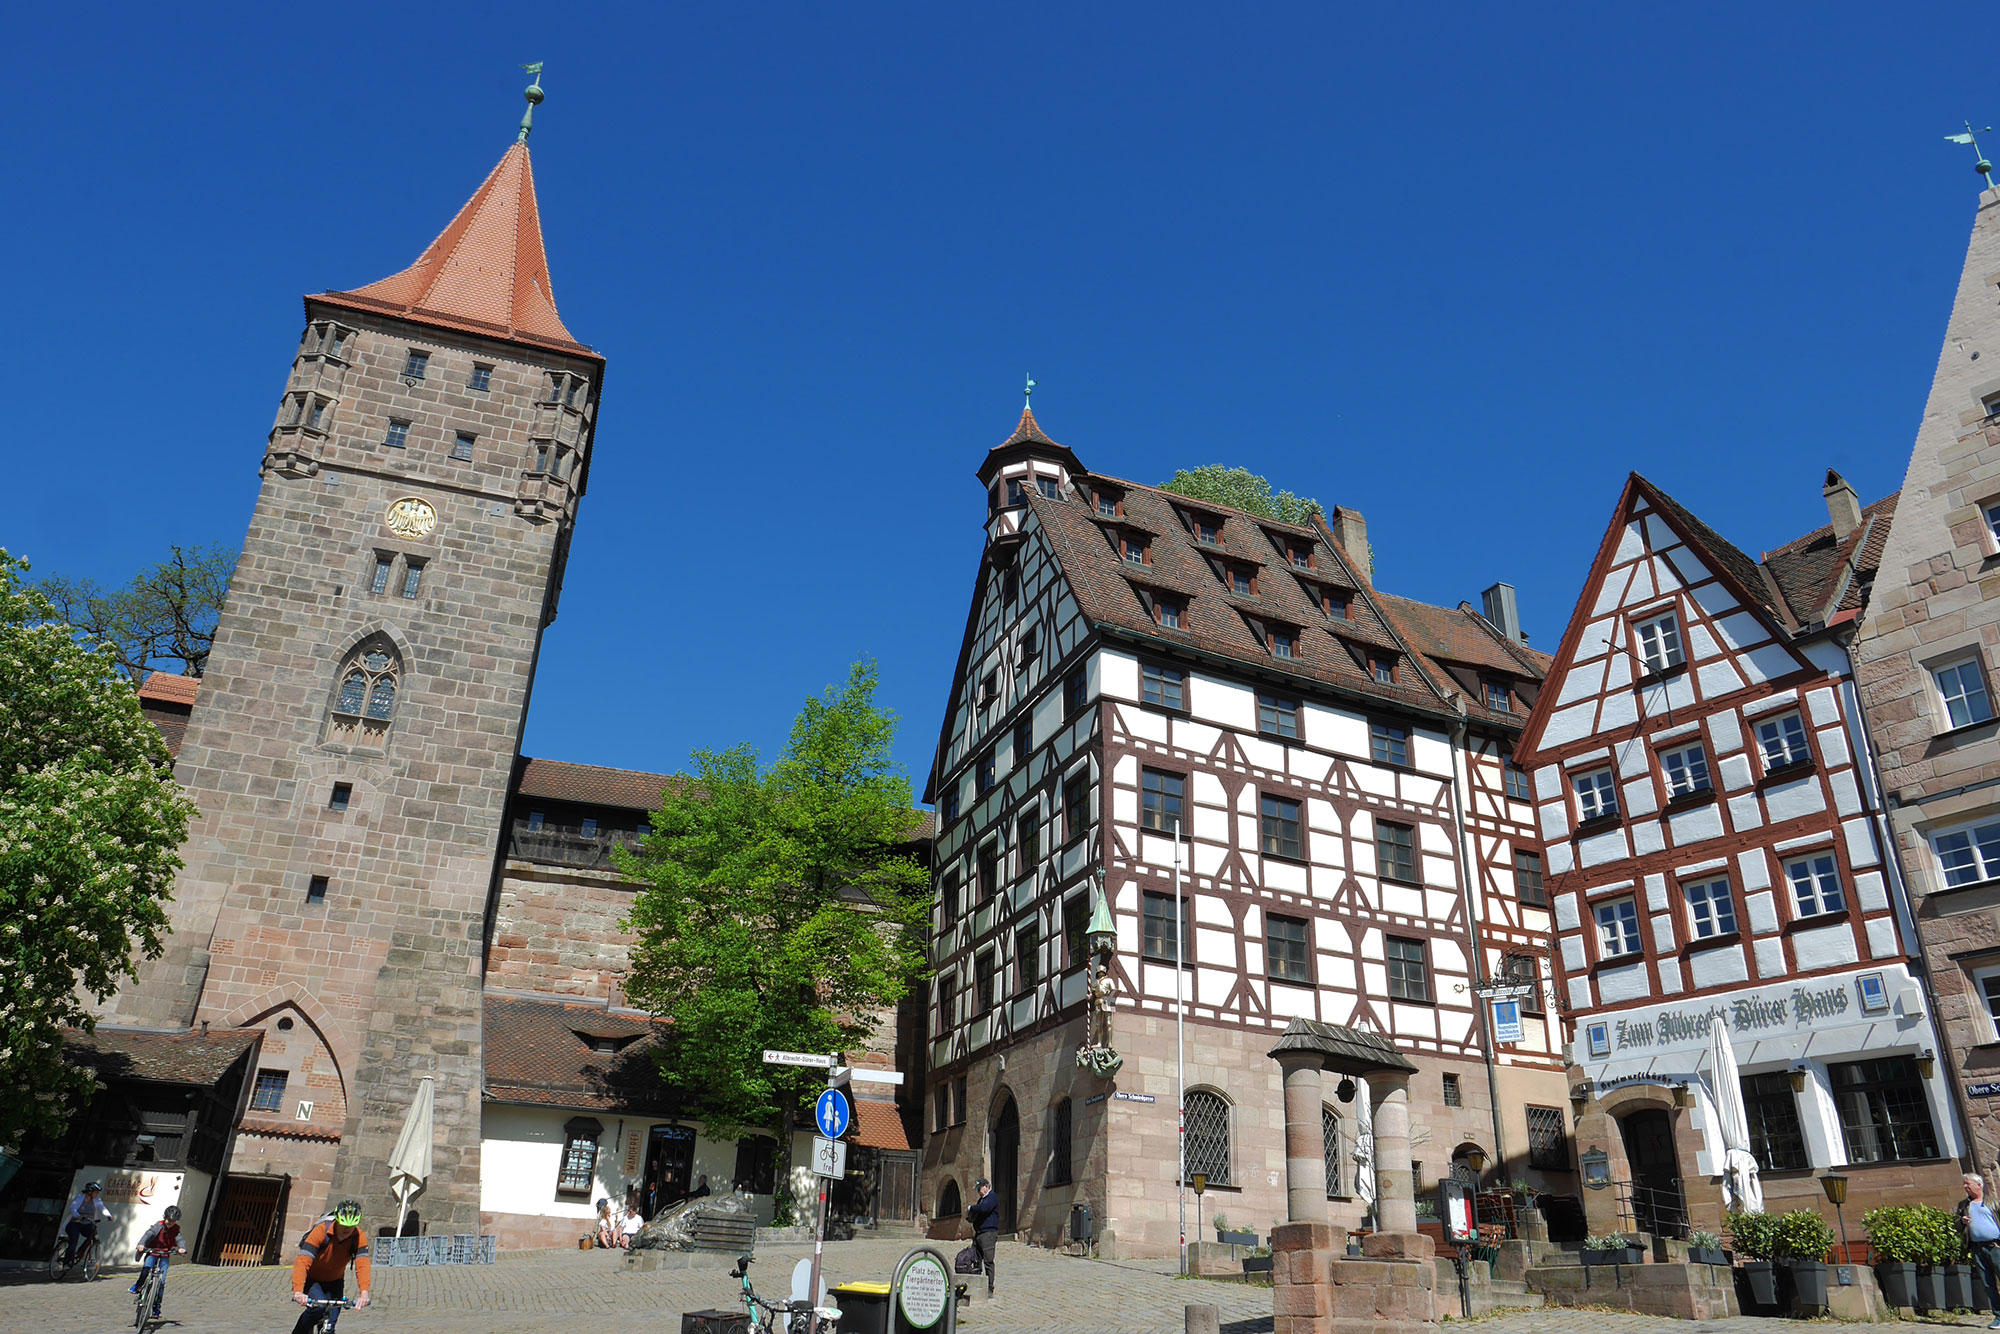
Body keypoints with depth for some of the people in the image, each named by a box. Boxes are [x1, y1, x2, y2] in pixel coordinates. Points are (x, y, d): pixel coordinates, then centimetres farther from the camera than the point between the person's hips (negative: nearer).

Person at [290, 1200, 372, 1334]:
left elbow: (363, 1264, -34)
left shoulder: (359, 1237, -21)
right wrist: (298, 1291, -53)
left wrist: (364, 1292, -50)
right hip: (311, 1278, -3)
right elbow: (302, 1262, -38)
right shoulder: (321, 1231, -30)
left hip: (334, 1281, 3)